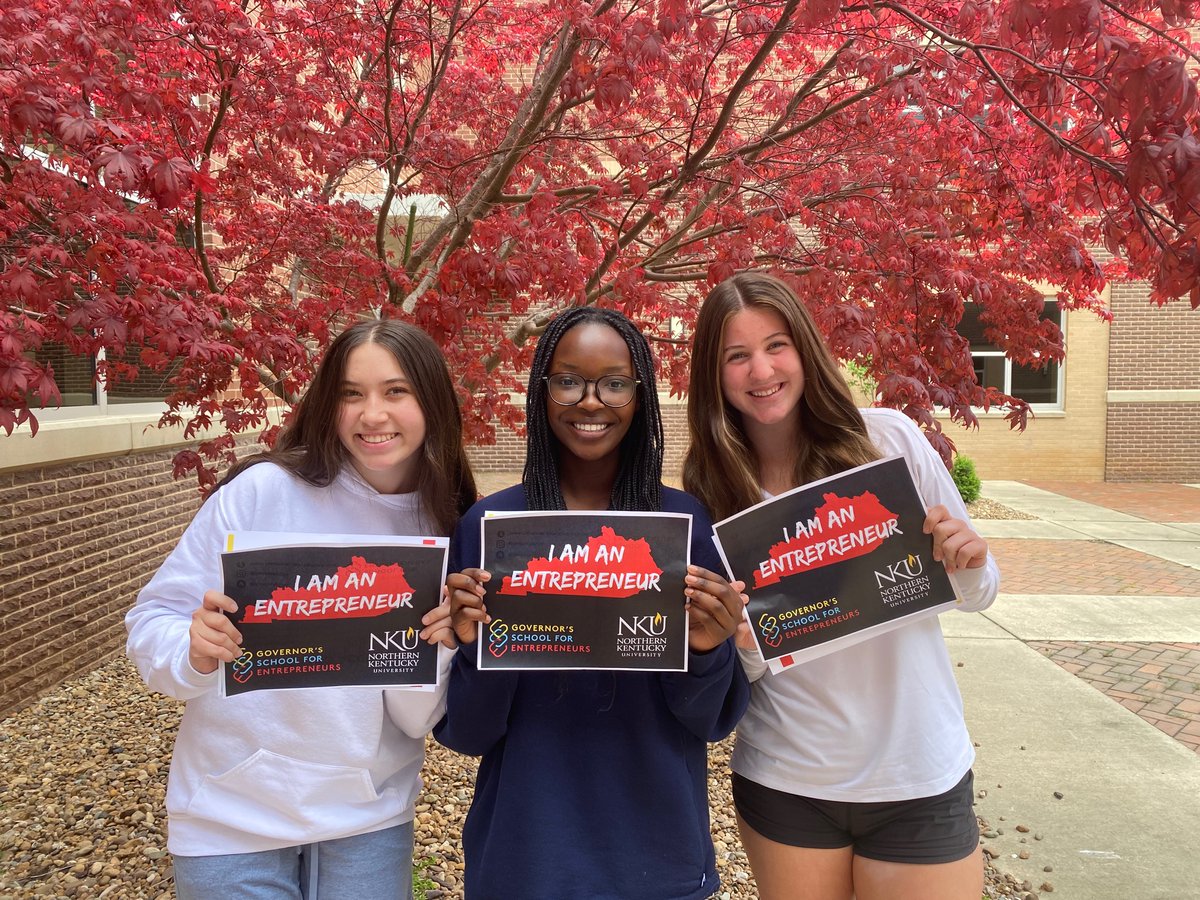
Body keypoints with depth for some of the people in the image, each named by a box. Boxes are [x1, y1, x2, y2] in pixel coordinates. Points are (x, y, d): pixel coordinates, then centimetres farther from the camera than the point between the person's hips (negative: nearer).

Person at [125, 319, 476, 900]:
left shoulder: (442, 532, -6)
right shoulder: (262, 490, -15)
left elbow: (417, 718, -5)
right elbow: (151, 625, -8)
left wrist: (438, 649, -24)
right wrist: (195, 652, -28)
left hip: (370, 819, 2)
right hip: (235, 816, -2)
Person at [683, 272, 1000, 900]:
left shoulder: (888, 438, -9)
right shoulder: (710, 490, -5)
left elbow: (974, 594, 2)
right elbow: (743, 669, 0)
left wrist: (971, 563, -20)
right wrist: (741, 641, -21)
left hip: (920, 775, 0)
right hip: (785, 783, 1)